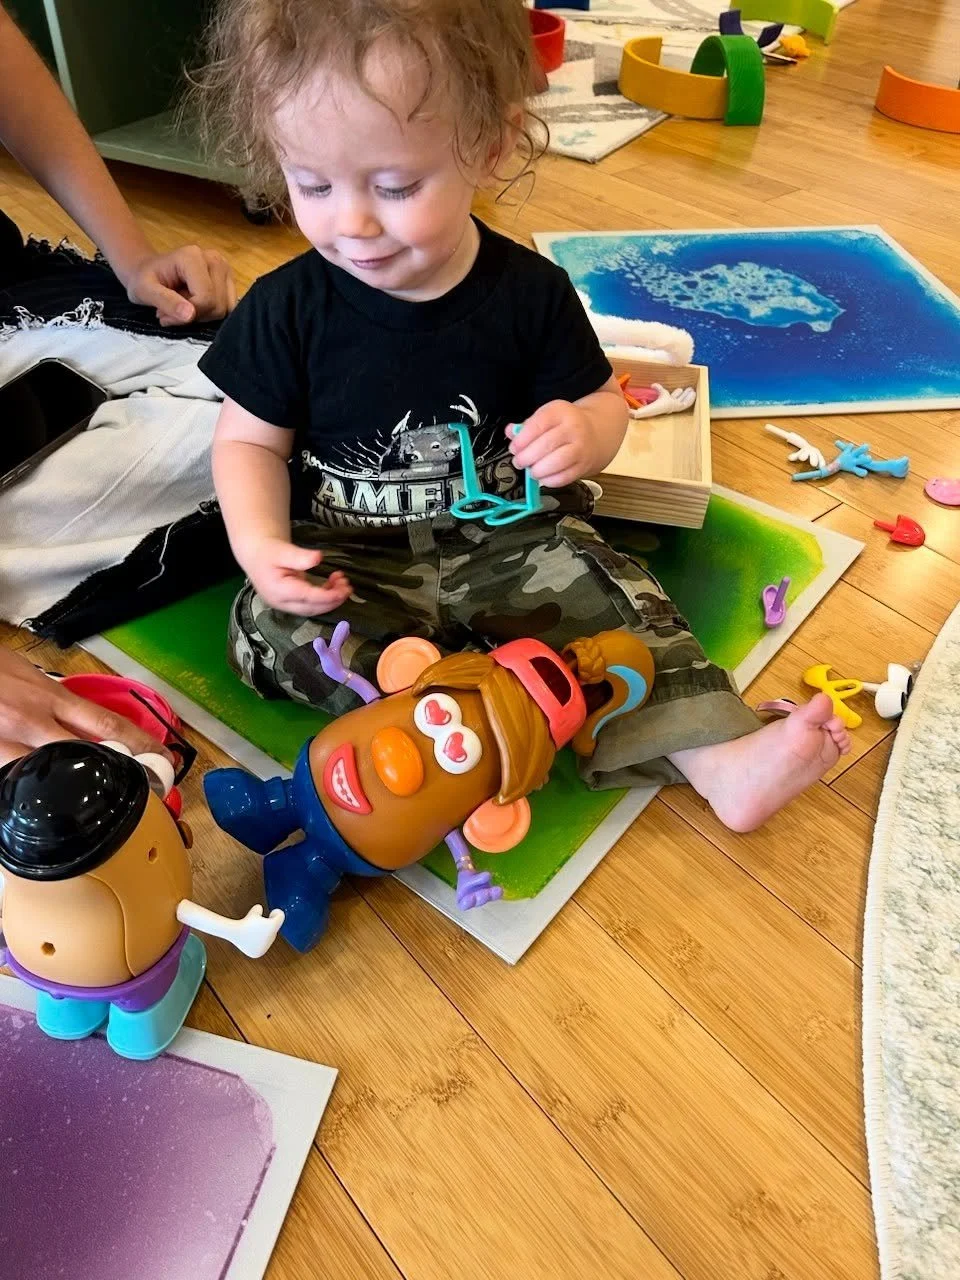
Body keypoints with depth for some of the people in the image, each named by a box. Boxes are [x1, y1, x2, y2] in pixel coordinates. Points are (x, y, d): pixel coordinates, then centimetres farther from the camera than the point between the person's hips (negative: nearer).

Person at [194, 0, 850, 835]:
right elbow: (251, 438, -1)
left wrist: (584, 434, -24)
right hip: (349, 556, 1)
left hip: (505, 539, 0)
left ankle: (717, 755, -16)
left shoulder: (529, 291, -8)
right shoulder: (288, 308, -10)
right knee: (271, 628, -25)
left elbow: (601, 402, 3)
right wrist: (260, 543, -21)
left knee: (611, 596, -21)